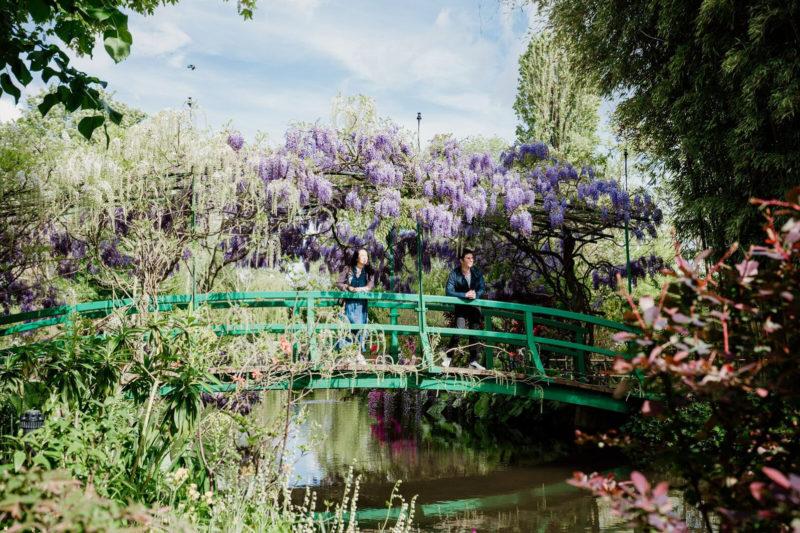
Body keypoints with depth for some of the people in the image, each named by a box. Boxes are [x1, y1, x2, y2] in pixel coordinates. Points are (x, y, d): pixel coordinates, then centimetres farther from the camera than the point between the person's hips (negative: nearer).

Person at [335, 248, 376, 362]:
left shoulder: (369, 271, 11)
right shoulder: (348, 270, 9)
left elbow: (370, 286, -1)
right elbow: (338, 283, 6)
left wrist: (359, 289, -18)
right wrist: (348, 288, -11)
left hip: (361, 303, 1)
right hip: (349, 302, 0)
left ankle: (358, 352, -3)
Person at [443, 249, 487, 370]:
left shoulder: (477, 272, -3)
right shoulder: (455, 273, -13)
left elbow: (483, 288, -2)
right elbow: (449, 291, -18)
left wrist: (476, 294, -24)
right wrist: (465, 295, -28)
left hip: (475, 304, 4)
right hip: (461, 306, -3)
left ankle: (473, 361, 9)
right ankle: (447, 356, -1)